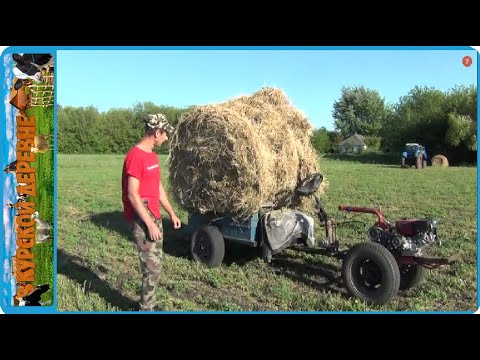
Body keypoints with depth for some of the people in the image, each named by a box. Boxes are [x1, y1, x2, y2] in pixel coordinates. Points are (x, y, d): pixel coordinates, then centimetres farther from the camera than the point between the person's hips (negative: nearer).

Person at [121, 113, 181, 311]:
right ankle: (146, 308, 10)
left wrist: (171, 213, 17)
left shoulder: (152, 155, 12)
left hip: (155, 217, 9)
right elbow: (132, 195, -20)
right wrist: (150, 223, -20)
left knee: (155, 265, 14)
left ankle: (148, 305, 26)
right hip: (142, 220, -9)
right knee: (152, 267, -4)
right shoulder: (135, 156, -17)